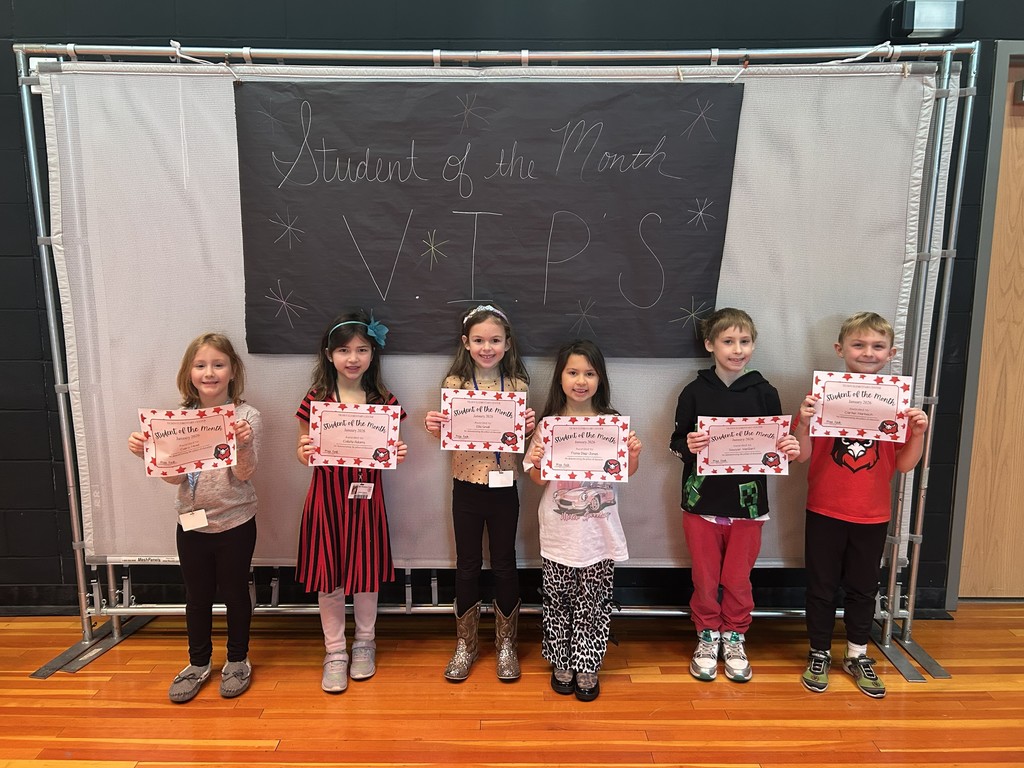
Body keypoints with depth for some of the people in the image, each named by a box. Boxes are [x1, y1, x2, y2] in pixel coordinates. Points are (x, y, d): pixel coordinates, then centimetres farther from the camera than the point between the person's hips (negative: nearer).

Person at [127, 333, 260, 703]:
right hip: (192, 522, 3)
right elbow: (172, 476, -3)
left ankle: (238, 660, 33)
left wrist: (243, 444, -35)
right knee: (197, 596, 17)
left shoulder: (247, 416, -12)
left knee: (235, 593, 13)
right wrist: (147, 453, -19)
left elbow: (244, 474, -17)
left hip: (236, 523, -3)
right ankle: (199, 663, 37)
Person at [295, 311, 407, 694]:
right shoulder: (316, 400, -3)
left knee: (366, 573, 11)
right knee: (327, 576, 8)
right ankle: (335, 652, 27)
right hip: (326, 497, 0)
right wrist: (304, 453, -19)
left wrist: (396, 455, -14)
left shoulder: (383, 401, -1)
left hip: (365, 498, 1)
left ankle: (364, 643, 35)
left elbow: (388, 452, 7)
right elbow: (305, 453, 3)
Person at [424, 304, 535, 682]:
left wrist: (529, 427, -19)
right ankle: (465, 645, 30)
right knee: (467, 566, 13)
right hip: (466, 485, 0)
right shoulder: (454, 384, -3)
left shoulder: (518, 385, -3)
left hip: (504, 486, 0)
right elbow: (448, 438, 0)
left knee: (505, 565, 11)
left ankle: (506, 645, 30)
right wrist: (434, 428, -20)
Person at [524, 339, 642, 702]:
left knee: (594, 603, 11)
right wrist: (536, 463, -21)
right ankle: (561, 663, 34)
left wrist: (634, 454, -14)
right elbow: (538, 480, 0)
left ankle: (587, 667, 30)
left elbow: (627, 472, 6)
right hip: (559, 532, 0)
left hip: (599, 532, 0)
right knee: (558, 600, 13)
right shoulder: (548, 425, -6)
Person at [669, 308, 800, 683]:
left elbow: (777, 446, 6)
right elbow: (676, 444, -2)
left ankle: (734, 638, 33)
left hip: (747, 502, 1)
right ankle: (707, 637, 31)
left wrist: (789, 448, -15)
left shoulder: (764, 392, -1)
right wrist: (688, 445, -23)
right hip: (702, 501, -1)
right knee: (705, 578, 11)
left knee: (738, 579, 12)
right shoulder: (694, 392, -4)